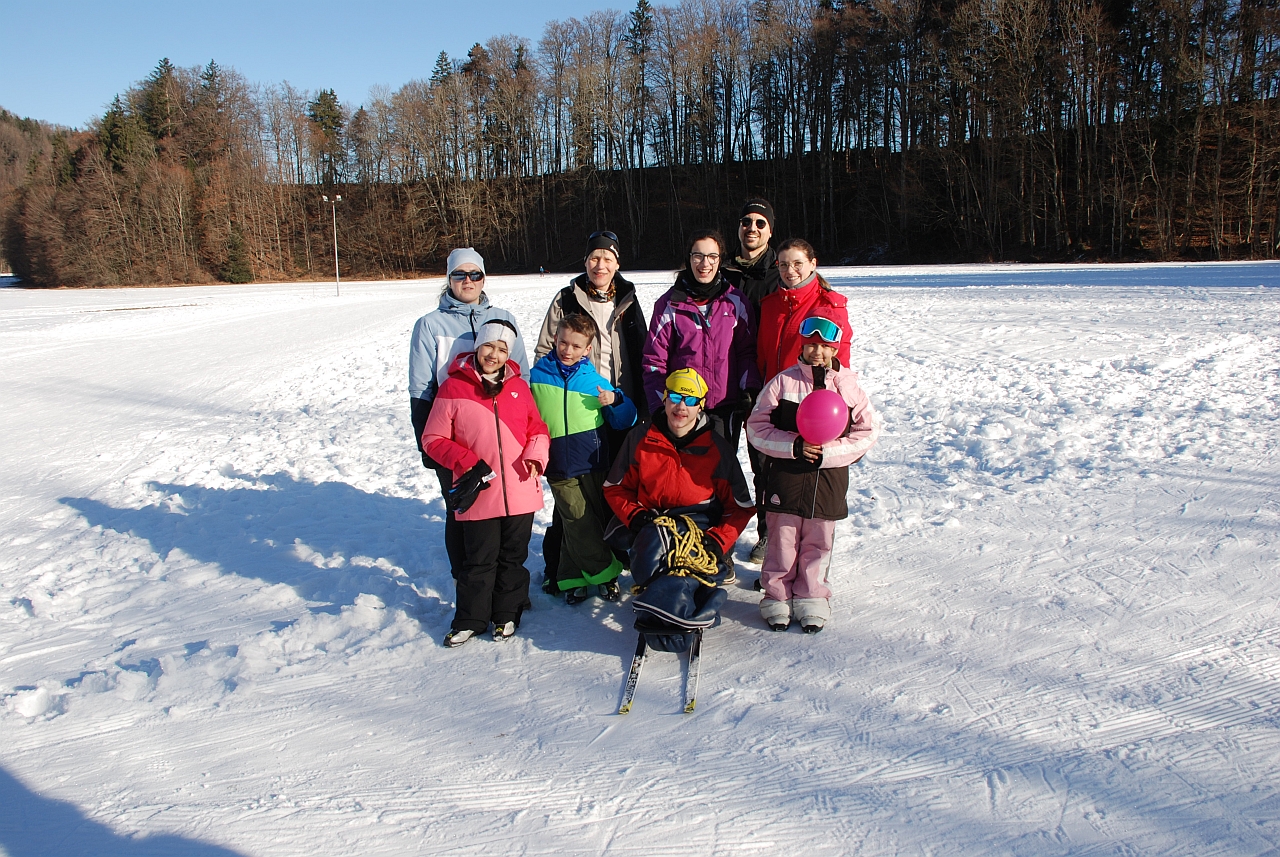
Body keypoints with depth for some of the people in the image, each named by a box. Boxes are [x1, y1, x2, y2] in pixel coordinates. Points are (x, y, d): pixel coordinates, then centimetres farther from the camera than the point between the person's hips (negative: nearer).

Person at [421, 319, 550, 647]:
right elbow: (433, 439, -1)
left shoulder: (519, 387, 7)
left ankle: (507, 614, 29)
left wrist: (535, 455, -7)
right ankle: (470, 620, 22)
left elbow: (538, 429, 13)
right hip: (478, 495, -3)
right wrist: (466, 462, -13)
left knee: (513, 558, 14)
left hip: (520, 493, 3)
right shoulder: (453, 388, -4)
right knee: (479, 561, 6)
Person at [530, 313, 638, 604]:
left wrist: (616, 401, -12)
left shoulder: (595, 381, 3)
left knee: (592, 518, 6)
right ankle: (604, 573, 7)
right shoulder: (537, 375, 3)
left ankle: (569, 577, 20)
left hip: (592, 463, 1)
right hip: (559, 466, -1)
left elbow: (626, 421, 6)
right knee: (578, 521, -5)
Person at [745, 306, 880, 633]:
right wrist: (794, 446, -16)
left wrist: (827, 452, -11)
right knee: (782, 539, 5)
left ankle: (811, 598, 26)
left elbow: (868, 432, 2)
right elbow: (756, 428, -3)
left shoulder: (848, 386, 0)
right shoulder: (783, 382, -4)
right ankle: (777, 594, 22)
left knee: (818, 541, 10)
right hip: (785, 475, -1)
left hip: (829, 480, 1)